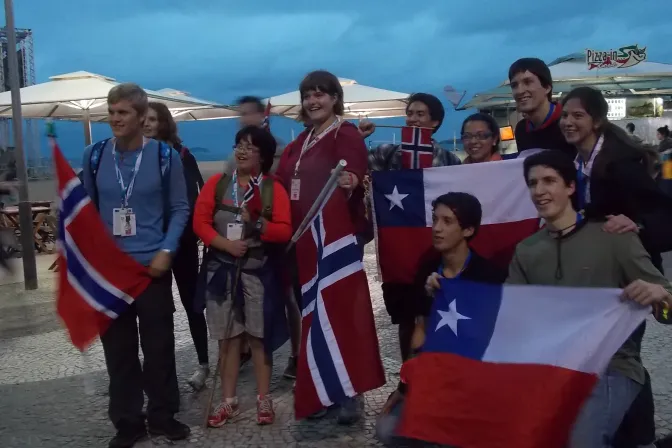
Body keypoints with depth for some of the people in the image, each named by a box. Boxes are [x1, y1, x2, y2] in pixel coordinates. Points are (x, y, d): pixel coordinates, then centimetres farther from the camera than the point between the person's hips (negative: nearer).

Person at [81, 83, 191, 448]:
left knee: (159, 346, 8)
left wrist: (166, 251, -10)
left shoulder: (165, 156, -3)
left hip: (151, 266, -1)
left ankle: (162, 415, 25)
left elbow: (180, 208, 1)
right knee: (118, 348, 8)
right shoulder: (94, 156, 2)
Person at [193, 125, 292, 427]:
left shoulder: (274, 188, 1)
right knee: (227, 337, 6)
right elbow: (200, 222, -1)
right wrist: (226, 244, -14)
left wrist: (257, 223, -20)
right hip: (221, 270, 1)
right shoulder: (216, 183, 5)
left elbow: (285, 231, -5)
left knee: (258, 335, 3)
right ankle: (228, 401, 15)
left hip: (257, 270, -1)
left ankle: (264, 400, 14)